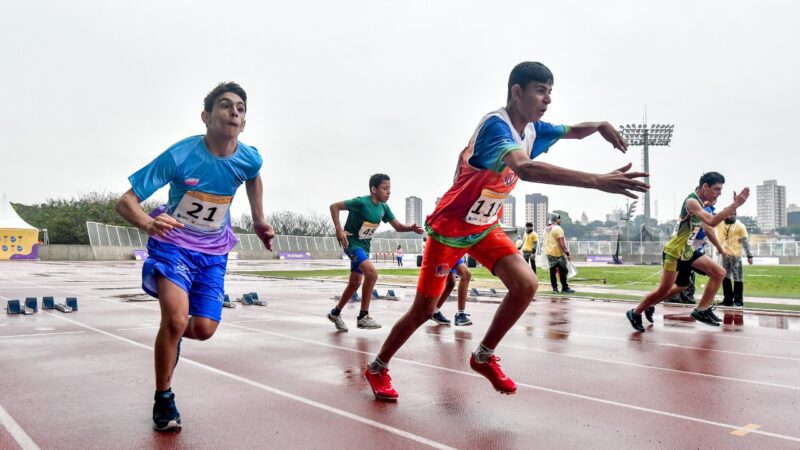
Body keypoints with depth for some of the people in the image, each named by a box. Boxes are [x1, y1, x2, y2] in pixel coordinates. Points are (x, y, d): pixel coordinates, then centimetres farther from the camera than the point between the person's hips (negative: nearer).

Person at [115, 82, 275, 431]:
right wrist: (148, 223, -45)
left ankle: (172, 336, 36)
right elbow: (125, 202, -23)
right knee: (176, 317, -24)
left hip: (213, 250, 4)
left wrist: (259, 221, 11)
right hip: (174, 243, -3)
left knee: (203, 330, -3)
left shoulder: (249, 159, -13)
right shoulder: (179, 155, -24)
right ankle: (163, 398, 1)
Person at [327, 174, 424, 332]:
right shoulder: (361, 202, -23)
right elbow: (334, 206, -19)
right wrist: (339, 230, -27)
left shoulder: (383, 207, -2)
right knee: (372, 272, -26)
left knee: (355, 283, 14)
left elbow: (398, 226, 1)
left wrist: (412, 228, -19)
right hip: (352, 242, -8)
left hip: (365, 246, 8)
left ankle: (335, 313, 33)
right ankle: (363, 316, -15)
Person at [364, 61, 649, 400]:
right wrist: (596, 180, -53)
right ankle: (377, 368, 23)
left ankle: (483, 357, 6)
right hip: (450, 227, -7)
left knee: (526, 284, -13)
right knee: (424, 309, 0)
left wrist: (600, 125, -7)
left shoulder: (533, 129, -2)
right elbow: (525, 168, -47)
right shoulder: (495, 125, -28)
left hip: (485, 227, 7)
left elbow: (573, 131, 17)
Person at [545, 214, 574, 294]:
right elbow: (561, 243, -18)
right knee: (563, 271, 2)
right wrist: (567, 253, -17)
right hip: (558, 253, -7)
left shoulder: (546, 229, 12)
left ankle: (555, 288, 5)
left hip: (549, 252, 7)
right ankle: (565, 288, 5)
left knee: (552, 271, 6)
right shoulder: (558, 228, -13)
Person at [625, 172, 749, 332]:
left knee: (719, 272, 2)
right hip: (675, 252, -9)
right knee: (664, 290, -6)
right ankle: (635, 313, 11)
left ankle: (701, 311, 8)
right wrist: (735, 204, -34)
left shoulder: (699, 202, 9)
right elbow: (712, 222, -35)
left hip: (688, 251, 9)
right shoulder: (691, 201, -21)